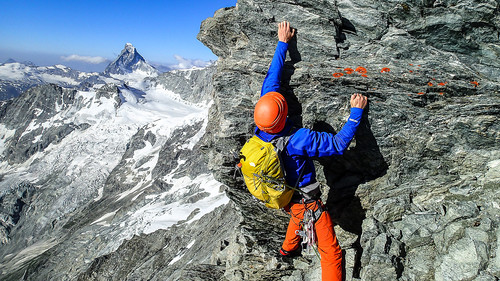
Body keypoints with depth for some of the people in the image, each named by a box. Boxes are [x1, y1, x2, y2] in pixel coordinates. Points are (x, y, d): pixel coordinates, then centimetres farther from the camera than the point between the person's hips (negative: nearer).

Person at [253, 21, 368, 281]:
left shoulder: (260, 126, -19)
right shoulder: (299, 140, -37)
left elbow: (271, 81, -10)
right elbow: (339, 143, -28)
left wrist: (282, 44, -2)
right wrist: (356, 112, -18)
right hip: (305, 201, -7)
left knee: (297, 216, 41)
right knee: (331, 252, 9)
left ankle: (288, 248, 65)